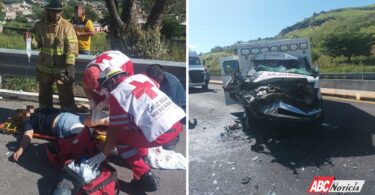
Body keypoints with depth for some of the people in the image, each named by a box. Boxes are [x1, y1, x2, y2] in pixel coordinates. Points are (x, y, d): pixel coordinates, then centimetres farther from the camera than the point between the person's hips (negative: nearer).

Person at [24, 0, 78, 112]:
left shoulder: (67, 26, -10)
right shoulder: (40, 25, 1)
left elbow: (72, 47, -16)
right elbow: (37, 43, 8)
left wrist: (70, 64, -28)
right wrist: (30, 39, -15)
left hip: (62, 67, -4)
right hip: (44, 66, 4)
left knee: (66, 95, 0)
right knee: (44, 93, 19)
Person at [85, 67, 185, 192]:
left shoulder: (116, 94, -2)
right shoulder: (141, 77, 16)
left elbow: (114, 131, 0)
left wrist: (103, 155, 11)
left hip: (160, 133, -8)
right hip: (177, 123, 8)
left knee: (119, 137, 9)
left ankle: (145, 178, 4)